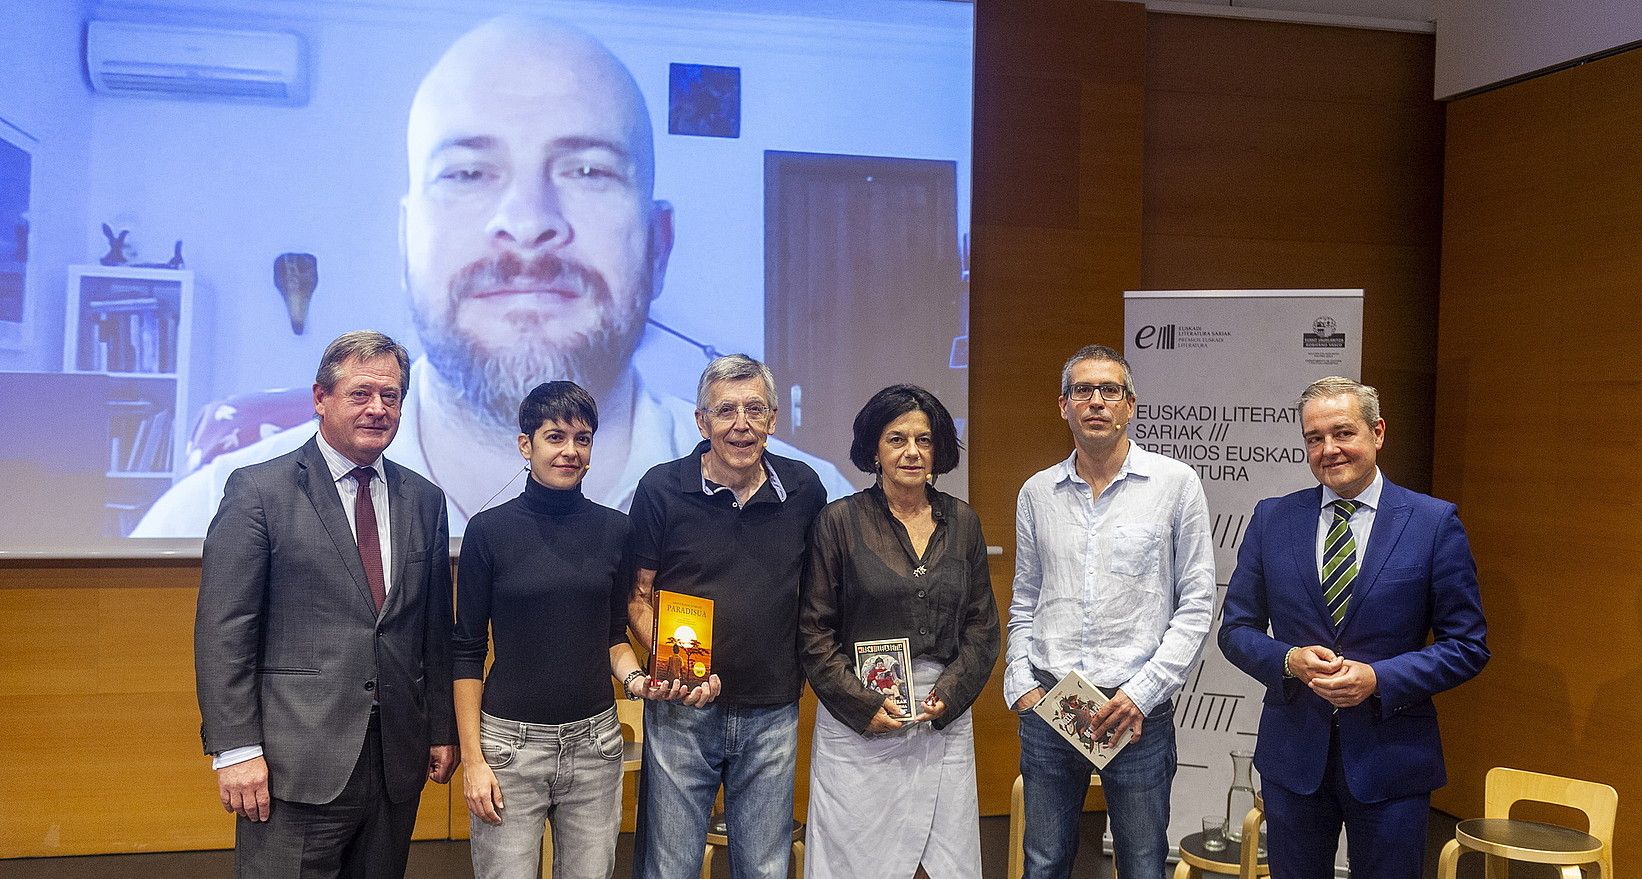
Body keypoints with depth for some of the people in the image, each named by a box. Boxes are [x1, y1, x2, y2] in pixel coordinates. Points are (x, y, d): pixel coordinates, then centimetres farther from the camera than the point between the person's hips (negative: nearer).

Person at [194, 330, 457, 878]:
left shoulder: (424, 501, 11)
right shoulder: (260, 491, -4)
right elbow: (223, 631, -7)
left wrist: (442, 730, 11)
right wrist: (235, 750, -12)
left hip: (398, 761, 5)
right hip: (295, 765, -4)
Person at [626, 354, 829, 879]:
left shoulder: (804, 490, 0)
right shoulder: (662, 489, -6)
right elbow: (637, 597, -1)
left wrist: (805, 671, 3)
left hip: (772, 714, 2)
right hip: (682, 711, -2)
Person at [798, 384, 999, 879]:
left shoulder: (962, 522, 8)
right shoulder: (840, 521, -2)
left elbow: (983, 628, 10)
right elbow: (814, 631, -2)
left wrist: (949, 694, -5)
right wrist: (863, 704, -11)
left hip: (946, 721, 3)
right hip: (856, 724, -3)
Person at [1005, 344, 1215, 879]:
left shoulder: (1176, 484, -2)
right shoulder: (1037, 493, 8)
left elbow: (1195, 605, -3)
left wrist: (1143, 693, -10)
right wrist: (1021, 684, 1)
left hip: (1139, 712, -3)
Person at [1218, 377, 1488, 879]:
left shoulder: (1435, 523, -5)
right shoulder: (1272, 519, 2)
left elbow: (1467, 645, -4)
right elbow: (1236, 629, 6)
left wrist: (1378, 678, -17)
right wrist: (1289, 660, -14)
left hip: (1390, 761, -2)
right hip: (1293, 754, 2)